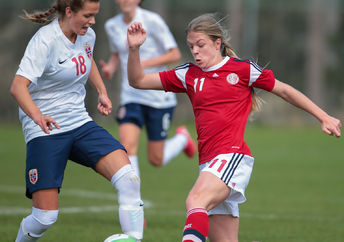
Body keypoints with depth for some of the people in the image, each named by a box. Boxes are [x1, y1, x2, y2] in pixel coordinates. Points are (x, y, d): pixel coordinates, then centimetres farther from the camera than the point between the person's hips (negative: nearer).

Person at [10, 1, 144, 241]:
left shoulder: (88, 35, 4)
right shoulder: (45, 41, -17)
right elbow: (18, 86, -28)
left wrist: (102, 92, 20)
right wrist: (37, 116, -44)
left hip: (80, 124, 6)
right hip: (45, 131, -6)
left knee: (128, 178, -18)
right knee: (45, 216, -10)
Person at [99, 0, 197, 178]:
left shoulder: (152, 21, -12)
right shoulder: (112, 26, 3)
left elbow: (175, 55, -10)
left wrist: (145, 63, -22)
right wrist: (110, 68, -1)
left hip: (159, 98, -3)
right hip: (131, 96, 3)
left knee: (156, 160, 6)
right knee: (127, 146, -21)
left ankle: (182, 138, 39)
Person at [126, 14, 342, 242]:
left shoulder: (242, 69, 4)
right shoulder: (188, 75, 15)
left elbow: (284, 90, 13)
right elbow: (139, 81, 16)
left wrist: (324, 117, 13)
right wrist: (134, 49, -1)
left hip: (233, 156, -6)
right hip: (209, 162, 6)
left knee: (196, 201, -32)